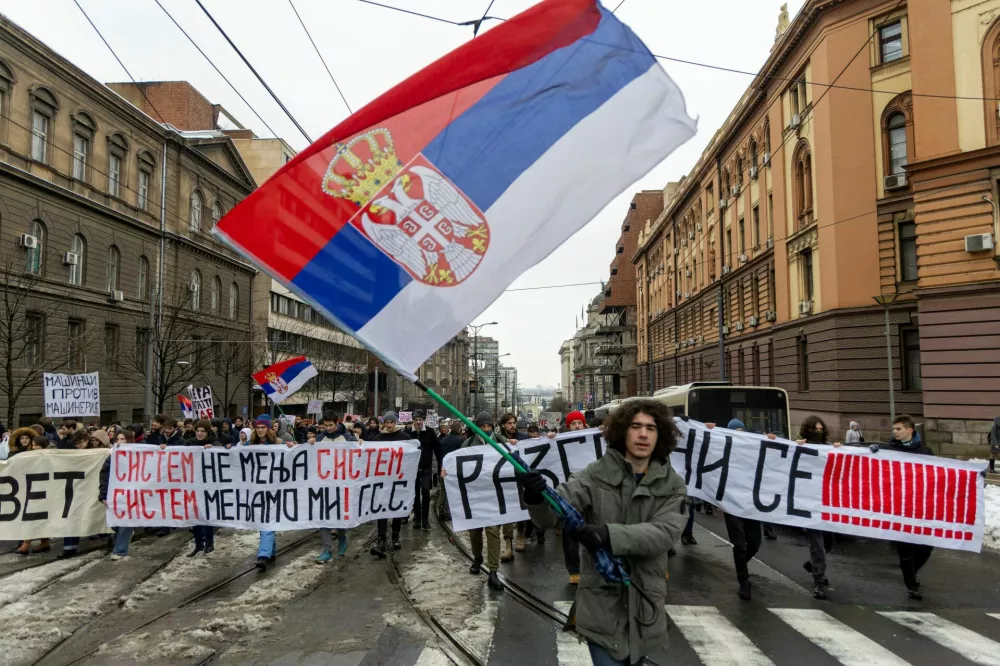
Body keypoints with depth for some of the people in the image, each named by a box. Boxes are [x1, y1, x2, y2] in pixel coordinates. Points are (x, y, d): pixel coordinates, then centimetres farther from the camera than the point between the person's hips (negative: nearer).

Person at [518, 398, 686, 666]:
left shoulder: (672, 485, 0)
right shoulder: (596, 475, -6)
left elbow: (665, 532, -16)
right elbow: (551, 515, -15)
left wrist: (611, 535, -31)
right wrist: (537, 497, -39)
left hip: (644, 605, 3)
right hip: (602, 604, -2)